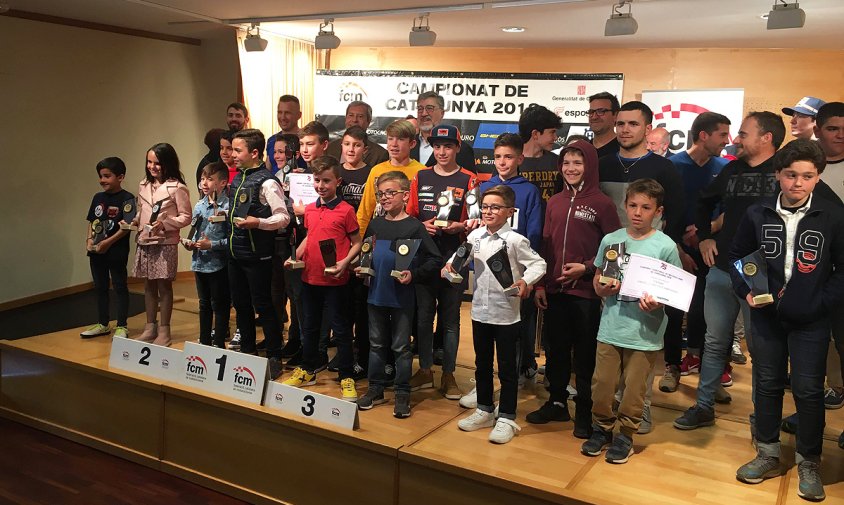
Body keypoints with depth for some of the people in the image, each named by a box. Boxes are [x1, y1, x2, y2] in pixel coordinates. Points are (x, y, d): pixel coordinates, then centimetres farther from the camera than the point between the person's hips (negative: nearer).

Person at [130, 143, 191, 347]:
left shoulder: (177, 187, -9)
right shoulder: (144, 185, 10)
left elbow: (186, 216, -9)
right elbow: (141, 211, 19)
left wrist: (165, 223, -21)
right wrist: (134, 222, 0)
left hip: (165, 244, -6)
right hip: (144, 242, 6)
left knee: (164, 286, 3)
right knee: (148, 286, 13)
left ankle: (164, 331, 12)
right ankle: (150, 327, 24)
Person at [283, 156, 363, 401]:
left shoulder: (345, 210, -11)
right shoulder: (309, 209, 6)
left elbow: (357, 243, -5)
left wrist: (344, 263, -19)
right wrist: (296, 256, 5)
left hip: (335, 281, -6)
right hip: (309, 278, 6)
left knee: (340, 329, 3)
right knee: (309, 326, 19)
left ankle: (347, 377, 14)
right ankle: (308, 370, 35)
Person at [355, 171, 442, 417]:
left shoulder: (414, 226, -9)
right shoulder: (375, 224, 6)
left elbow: (435, 259, -11)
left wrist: (414, 274, -21)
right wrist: (361, 267, 3)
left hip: (402, 296, -5)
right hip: (376, 293, 5)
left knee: (401, 346, 5)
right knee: (377, 344, 15)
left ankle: (402, 393, 17)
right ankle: (376, 389, 27)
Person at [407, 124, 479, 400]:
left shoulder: (468, 180, 0)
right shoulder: (420, 178, 9)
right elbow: (409, 216, 10)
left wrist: (460, 226, -17)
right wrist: (423, 225, -8)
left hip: (453, 258, -2)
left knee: (450, 318, 6)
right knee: (423, 315, 9)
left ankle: (448, 375, 17)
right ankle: (425, 370, 23)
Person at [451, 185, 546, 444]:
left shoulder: (515, 240, -12)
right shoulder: (475, 236, 3)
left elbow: (538, 264, -11)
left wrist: (525, 281, -27)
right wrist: (451, 264, 0)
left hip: (506, 313, -5)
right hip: (480, 310, 6)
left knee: (507, 367, 4)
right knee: (482, 364, 17)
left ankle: (506, 418, 16)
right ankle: (485, 411, 33)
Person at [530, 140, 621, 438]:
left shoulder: (602, 204, -6)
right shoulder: (555, 202, 9)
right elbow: (546, 247, 11)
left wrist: (586, 268, -15)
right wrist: (540, 284, 7)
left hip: (586, 292, -5)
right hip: (554, 290, 5)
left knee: (585, 355, 5)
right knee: (555, 349, 15)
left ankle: (584, 412, 19)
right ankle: (557, 403, 30)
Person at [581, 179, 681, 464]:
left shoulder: (666, 246, -6)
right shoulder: (610, 240, 2)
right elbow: (597, 279, 11)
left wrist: (658, 303, -21)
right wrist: (603, 288, -11)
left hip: (645, 332, -2)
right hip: (610, 328, 2)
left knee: (634, 389, 9)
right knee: (602, 384, 9)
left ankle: (625, 435, 29)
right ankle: (602, 427, 32)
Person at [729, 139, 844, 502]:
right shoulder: (757, 215, -2)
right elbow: (738, 256, 9)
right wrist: (746, 291, -4)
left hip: (810, 321, -2)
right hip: (766, 316, 2)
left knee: (808, 390, 3)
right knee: (767, 384, 12)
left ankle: (809, 464, 20)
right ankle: (768, 455, 27)